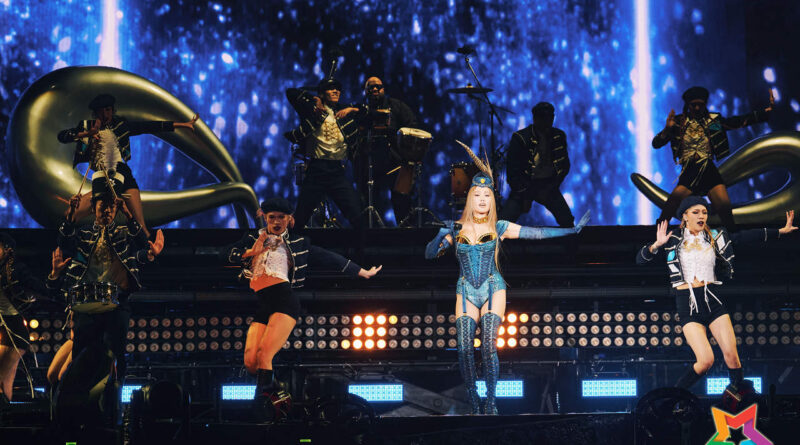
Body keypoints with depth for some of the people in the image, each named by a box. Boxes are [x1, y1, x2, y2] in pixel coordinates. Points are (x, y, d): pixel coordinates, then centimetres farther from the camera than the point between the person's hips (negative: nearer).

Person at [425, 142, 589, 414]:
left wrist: (571, 230, -2)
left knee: (488, 345, -16)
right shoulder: (456, 229, 4)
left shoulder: (499, 228, 2)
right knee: (464, 348, -11)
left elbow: (536, 233, 1)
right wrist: (441, 236, -15)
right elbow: (430, 254, 3)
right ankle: (474, 402, 0)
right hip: (466, 292, 1)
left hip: (493, 291, -1)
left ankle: (490, 401, -5)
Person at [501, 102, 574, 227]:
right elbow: (512, 171, -11)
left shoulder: (559, 137, -1)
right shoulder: (520, 138, -13)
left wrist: (550, 189, -5)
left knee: (567, 221, -10)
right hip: (524, 185, -3)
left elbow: (564, 165, 7)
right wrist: (525, 196, -13)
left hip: (548, 184, 3)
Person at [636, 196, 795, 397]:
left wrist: (781, 231, 10)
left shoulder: (715, 237, 10)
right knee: (706, 360, -14)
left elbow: (745, 237, 12)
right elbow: (640, 259, 1)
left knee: (731, 355, -8)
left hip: (713, 299, 3)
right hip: (687, 303, -3)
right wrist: (657, 244, -17)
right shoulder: (672, 239, 3)